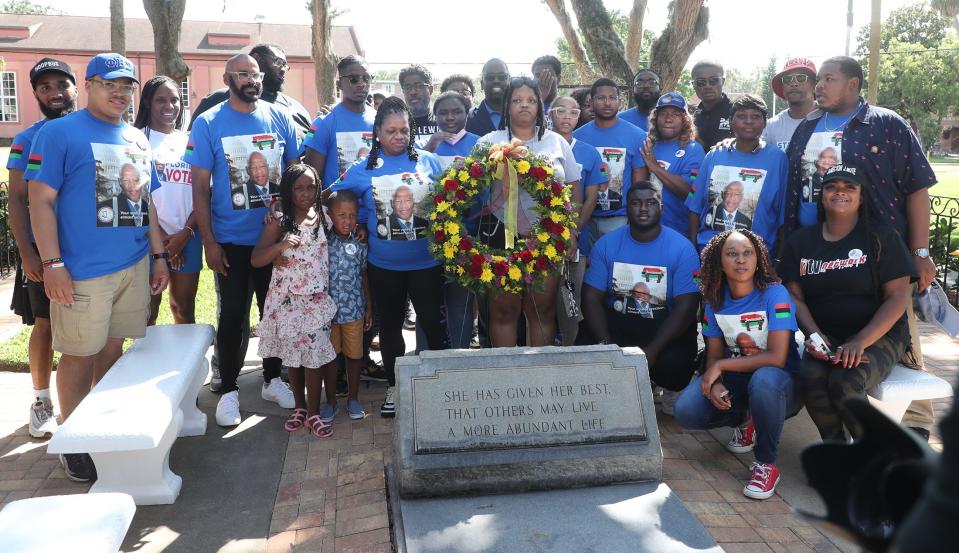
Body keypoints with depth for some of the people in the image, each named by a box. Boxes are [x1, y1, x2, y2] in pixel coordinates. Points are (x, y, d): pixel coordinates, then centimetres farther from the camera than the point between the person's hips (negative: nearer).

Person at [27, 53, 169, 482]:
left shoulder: (137, 139, 14)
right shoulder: (59, 133, -4)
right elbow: (40, 201, -9)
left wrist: (159, 256, 15)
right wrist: (52, 264, -15)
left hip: (135, 266, 6)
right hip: (83, 270, -5)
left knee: (113, 350, 13)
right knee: (79, 355, 2)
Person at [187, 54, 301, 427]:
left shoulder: (281, 119, 1)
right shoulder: (208, 124, -5)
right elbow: (200, 188, -5)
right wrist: (208, 241, -9)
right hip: (231, 241, -2)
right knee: (232, 315, 7)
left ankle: (272, 378, 30)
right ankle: (228, 389, 21)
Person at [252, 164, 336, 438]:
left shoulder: (322, 217, 2)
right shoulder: (279, 222, -5)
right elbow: (255, 260, -11)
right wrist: (280, 246, -27)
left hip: (316, 300, 1)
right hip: (287, 300, -1)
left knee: (314, 355, 0)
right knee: (292, 355, 11)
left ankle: (314, 413, 13)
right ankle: (299, 406, 28)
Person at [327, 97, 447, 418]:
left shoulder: (428, 162, 0)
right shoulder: (362, 170, 1)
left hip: (426, 261, -1)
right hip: (383, 265, 2)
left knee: (432, 322, 5)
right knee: (390, 325, 15)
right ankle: (394, 386, 32)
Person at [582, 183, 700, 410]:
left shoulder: (682, 248, -8)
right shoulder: (606, 244, -1)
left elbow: (685, 306, -14)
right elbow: (592, 298, -5)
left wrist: (652, 350, -25)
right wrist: (606, 344, -21)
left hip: (665, 325, -1)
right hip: (617, 321, 2)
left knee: (673, 364, -31)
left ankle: (673, 389, 9)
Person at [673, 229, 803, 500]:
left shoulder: (775, 293, -17)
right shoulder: (715, 300, -2)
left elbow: (776, 357, -22)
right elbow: (714, 356, 2)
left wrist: (721, 366, -19)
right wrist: (715, 384, -21)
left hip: (780, 381, -4)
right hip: (736, 379, 5)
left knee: (763, 380, -41)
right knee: (686, 411, -21)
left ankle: (766, 464, -17)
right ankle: (745, 421, 12)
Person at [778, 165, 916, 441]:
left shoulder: (882, 238, 2)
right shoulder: (800, 241, 10)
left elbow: (898, 296, -6)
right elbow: (795, 296, 4)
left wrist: (860, 341, -19)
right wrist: (814, 334, -15)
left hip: (877, 336, -2)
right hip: (825, 337, 2)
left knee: (845, 383, -31)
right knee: (811, 377, -30)